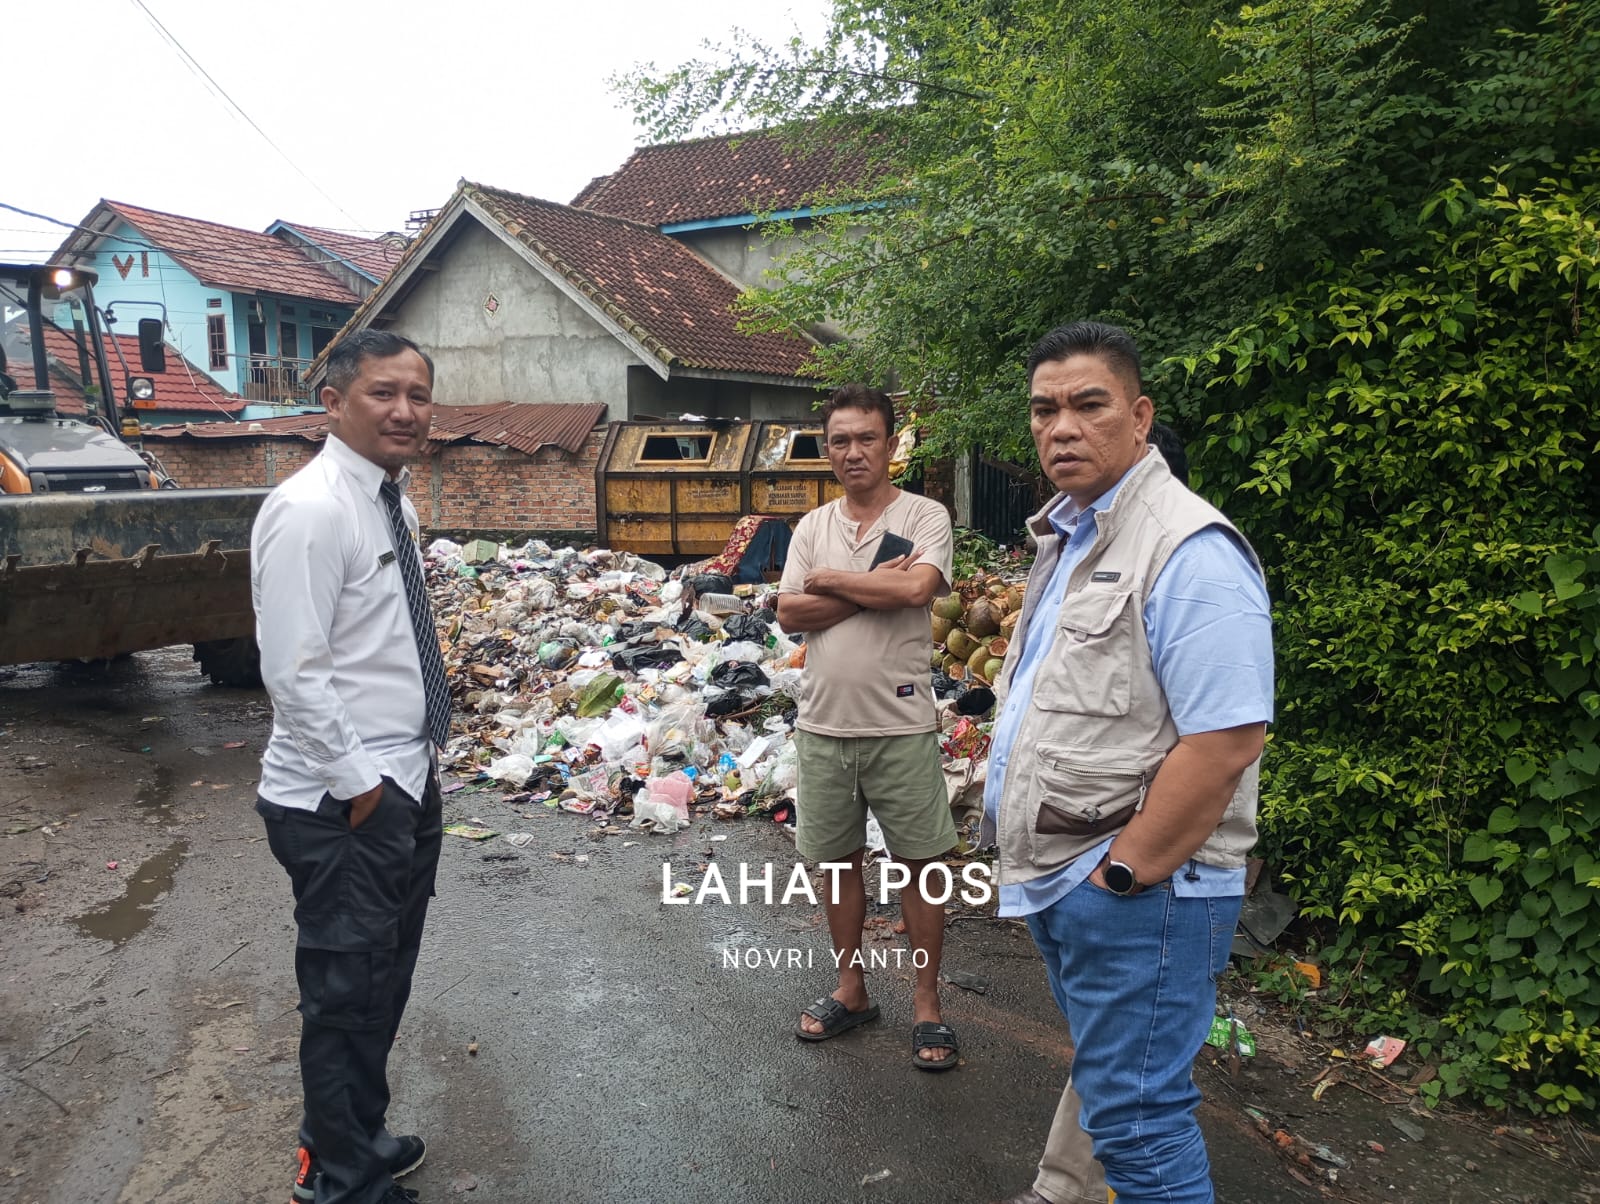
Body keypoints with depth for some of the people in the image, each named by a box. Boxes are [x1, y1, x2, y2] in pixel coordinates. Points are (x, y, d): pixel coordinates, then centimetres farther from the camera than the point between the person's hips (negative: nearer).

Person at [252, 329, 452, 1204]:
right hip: (344, 803, -9)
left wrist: (409, 771, 15)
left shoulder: (390, 499, 9)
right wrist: (359, 784, -17)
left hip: (405, 782, 9)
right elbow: (294, 674, -23)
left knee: (383, 981, 22)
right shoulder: (310, 510, -19)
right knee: (347, 991, 6)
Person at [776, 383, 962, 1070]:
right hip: (822, 724, 4)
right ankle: (852, 990, 33)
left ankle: (926, 1003, 22)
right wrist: (877, 587, -14)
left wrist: (827, 580, -11)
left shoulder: (925, 517, -4)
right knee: (837, 859, 14)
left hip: (899, 725, -4)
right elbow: (789, 614, -4)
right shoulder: (812, 528, 8)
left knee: (919, 862, 6)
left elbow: (917, 587, -24)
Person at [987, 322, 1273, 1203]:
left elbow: (1227, 740, -26)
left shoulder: (1187, 550, -19)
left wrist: (1123, 871, -19)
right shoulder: (1067, 539, 12)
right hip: (1058, 876, 9)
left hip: (1136, 892, -9)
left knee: (1134, 1113, 2)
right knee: (1099, 1070, 27)